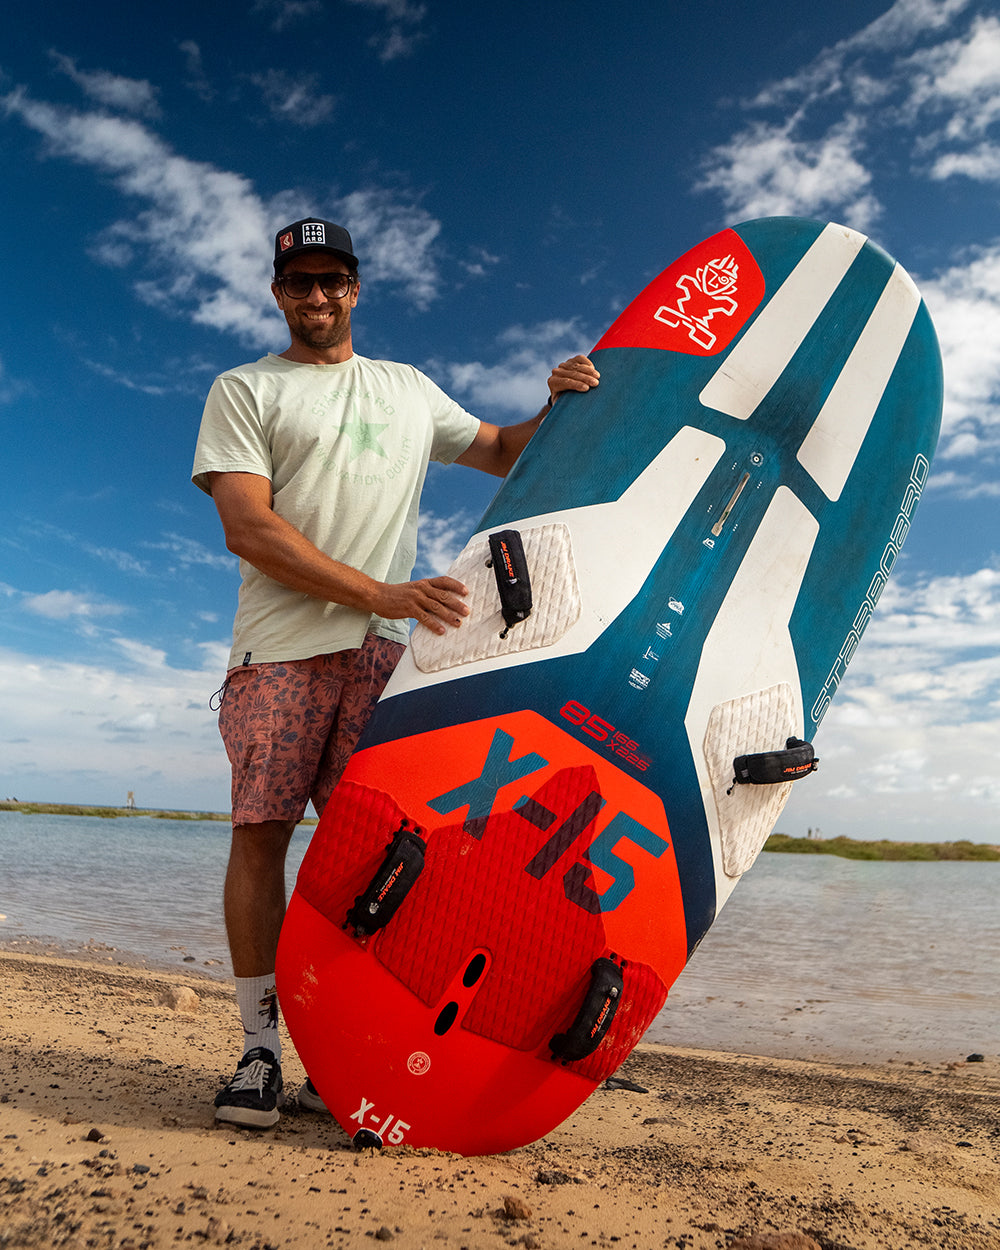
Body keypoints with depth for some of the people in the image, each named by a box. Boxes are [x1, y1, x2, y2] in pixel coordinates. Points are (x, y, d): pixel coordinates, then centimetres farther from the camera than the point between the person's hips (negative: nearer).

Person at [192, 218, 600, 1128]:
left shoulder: (410, 390, 24)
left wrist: (559, 406, 11)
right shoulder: (244, 390, 11)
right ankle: (260, 1047, 9)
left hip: (383, 647, 2)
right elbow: (247, 526, -4)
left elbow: (501, 452, 33)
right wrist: (379, 592, -14)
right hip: (281, 644, -2)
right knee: (261, 832, -5)